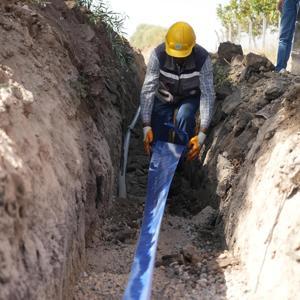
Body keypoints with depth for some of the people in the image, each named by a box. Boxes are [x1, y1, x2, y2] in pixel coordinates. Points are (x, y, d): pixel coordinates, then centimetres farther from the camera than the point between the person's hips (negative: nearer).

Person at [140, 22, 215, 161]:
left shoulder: (203, 58, -31)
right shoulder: (158, 54, -31)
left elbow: (208, 94, -31)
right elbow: (148, 89, -31)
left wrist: (202, 134, -40)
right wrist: (146, 127, -40)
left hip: (190, 97, 0)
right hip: (164, 96, 1)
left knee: (184, 117, -33)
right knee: (158, 141, -15)